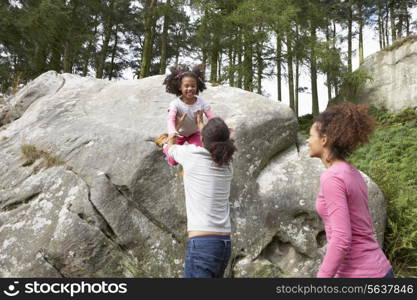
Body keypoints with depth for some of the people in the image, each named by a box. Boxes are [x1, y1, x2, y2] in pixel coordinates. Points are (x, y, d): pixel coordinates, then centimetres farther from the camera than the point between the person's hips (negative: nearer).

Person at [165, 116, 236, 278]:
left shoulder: (192, 154, -6)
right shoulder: (227, 163, 8)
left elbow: (170, 148, 18)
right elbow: (213, 145, 32)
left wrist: (174, 129, 40)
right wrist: (200, 122, 49)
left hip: (202, 243, -7)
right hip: (224, 244, 7)